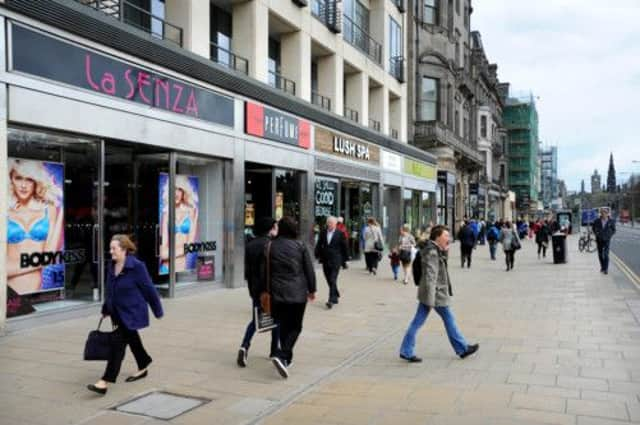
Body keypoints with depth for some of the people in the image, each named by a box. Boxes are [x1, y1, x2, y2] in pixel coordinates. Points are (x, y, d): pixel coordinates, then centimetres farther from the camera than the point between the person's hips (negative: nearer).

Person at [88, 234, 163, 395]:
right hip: (119, 313, 8)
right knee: (132, 340, 21)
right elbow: (110, 291, 17)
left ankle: (105, 382, -8)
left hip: (132, 313, -8)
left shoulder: (136, 266, -18)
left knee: (118, 344, -10)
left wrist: (157, 311, -6)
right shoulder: (111, 266, 4)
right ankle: (143, 368, 40)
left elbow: (149, 289, -12)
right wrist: (106, 309, 23)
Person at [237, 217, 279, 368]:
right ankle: (274, 350, 20)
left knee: (255, 319, 15)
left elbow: (247, 269, 10)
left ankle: (245, 346, -5)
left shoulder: (250, 245, 6)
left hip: (256, 289, 6)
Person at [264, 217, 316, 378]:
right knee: (295, 327, 5)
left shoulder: (270, 246, 2)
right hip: (298, 293, -2)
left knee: (283, 326, 15)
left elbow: (265, 270, 5)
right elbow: (309, 270, 0)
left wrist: (265, 291, 15)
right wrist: (312, 290, 11)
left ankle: (287, 358, 24)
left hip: (277, 293, 2)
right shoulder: (300, 246, -3)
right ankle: (282, 356, -14)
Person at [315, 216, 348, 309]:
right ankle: (336, 295, 32)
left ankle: (331, 300, -13)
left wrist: (344, 261, 3)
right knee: (329, 280, 12)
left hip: (335, 260, -4)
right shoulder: (323, 232, 6)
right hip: (325, 260, 4)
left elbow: (344, 247, 2)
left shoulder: (340, 233, -3)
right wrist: (318, 255, -3)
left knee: (333, 280, -11)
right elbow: (319, 245, 9)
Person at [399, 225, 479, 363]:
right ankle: (462, 349, 22)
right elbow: (430, 277, -24)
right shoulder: (432, 253, -20)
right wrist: (430, 300, -25)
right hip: (436, 294, -10)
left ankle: (406, 351, 11)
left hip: (428, 293, 10)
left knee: (418, 321, 8)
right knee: (449, 320, 6)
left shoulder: (436, 251, 12)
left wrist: (445, 250, 13)